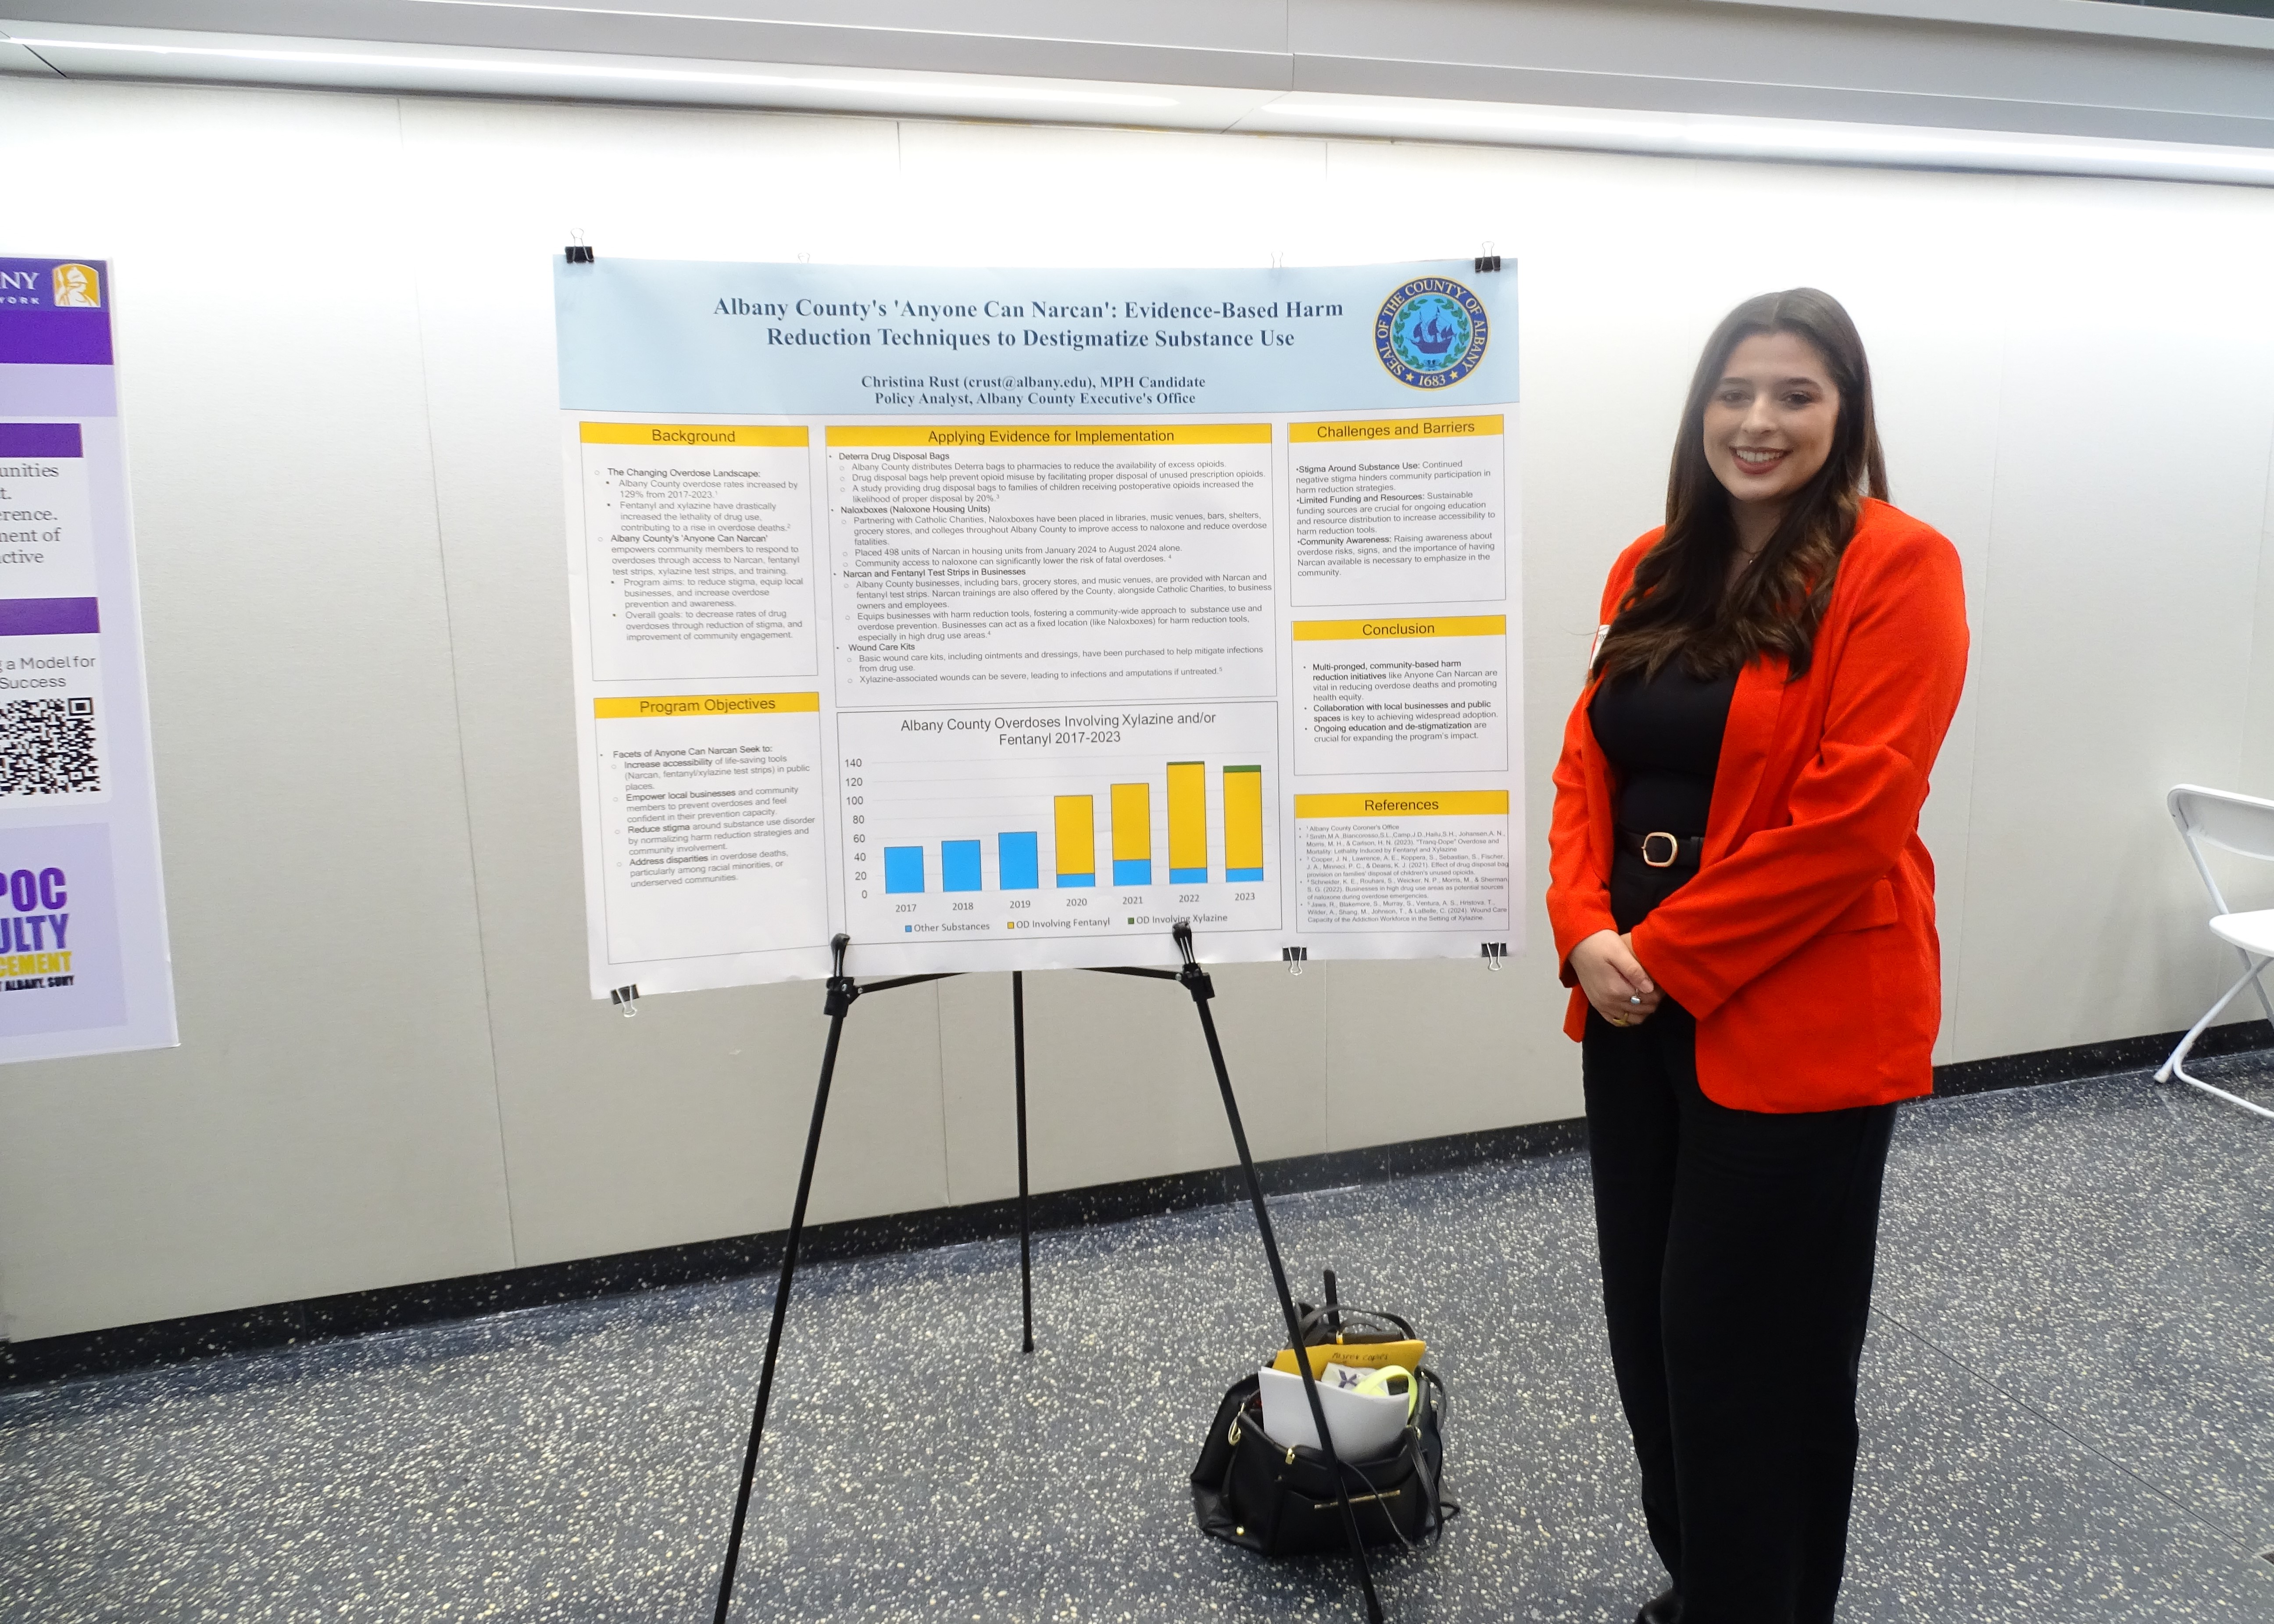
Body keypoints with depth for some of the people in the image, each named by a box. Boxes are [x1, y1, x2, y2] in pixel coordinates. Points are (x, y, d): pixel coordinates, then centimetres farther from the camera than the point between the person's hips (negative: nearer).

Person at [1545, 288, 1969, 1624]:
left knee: (1757, 1351, 6)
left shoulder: (1897, 568, -10)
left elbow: (1853, 812, -18)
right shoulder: (1654, 571, 10)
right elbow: (1588, 765, 9)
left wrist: (1667, 951, -16)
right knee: (1649, 1326, 17)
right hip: (1638, 1011, 7)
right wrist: (1587, 932, -7)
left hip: (1797, 1022, -6)